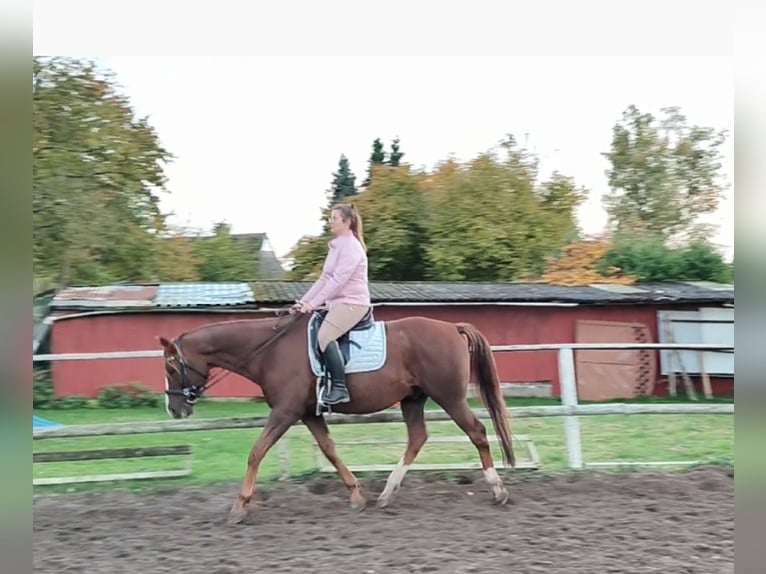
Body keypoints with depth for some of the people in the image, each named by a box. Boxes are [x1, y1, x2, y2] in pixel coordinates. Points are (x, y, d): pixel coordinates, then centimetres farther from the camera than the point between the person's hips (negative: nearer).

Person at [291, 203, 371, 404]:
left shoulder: (351, 247, -12)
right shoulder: (336, 246, 17)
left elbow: (337, 281, -20)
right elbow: (324, 279, 18)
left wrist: (313, 304, -20)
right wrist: (303, 301, 10)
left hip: (352, 303, -10)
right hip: (337, 303, 10)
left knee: (324, 336, -28)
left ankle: (340, 388, -26)